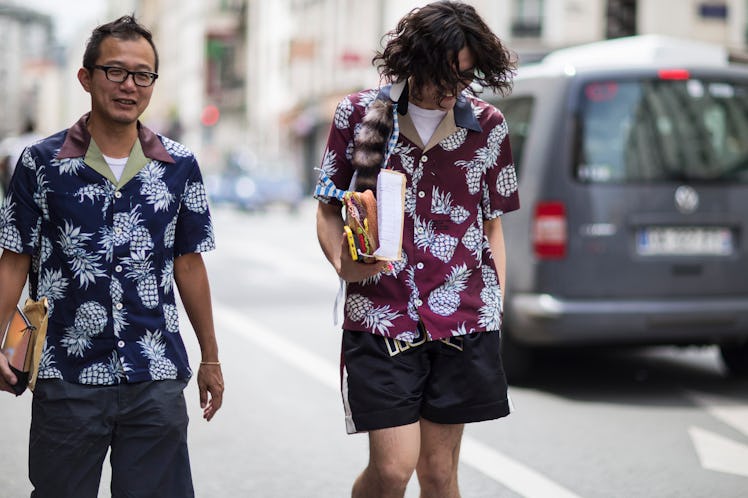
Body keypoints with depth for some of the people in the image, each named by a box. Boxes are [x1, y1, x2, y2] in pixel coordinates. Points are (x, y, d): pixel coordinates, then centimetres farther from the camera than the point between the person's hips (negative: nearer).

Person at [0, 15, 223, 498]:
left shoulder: (180, 166, 5)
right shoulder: (42, 163, -1)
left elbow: (188, 264, 12)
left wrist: (210, 358, 14)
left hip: (157, 380, 1)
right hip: (66, 379, -1)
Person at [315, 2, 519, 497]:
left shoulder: (488, 126, 7)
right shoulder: (359, 114, 1)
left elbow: (492, 225, 14)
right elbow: (329, 210, 8)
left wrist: (496, 304, 7)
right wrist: (343, 264, -12)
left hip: (464, 317, 2)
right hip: (381, 314, -2)